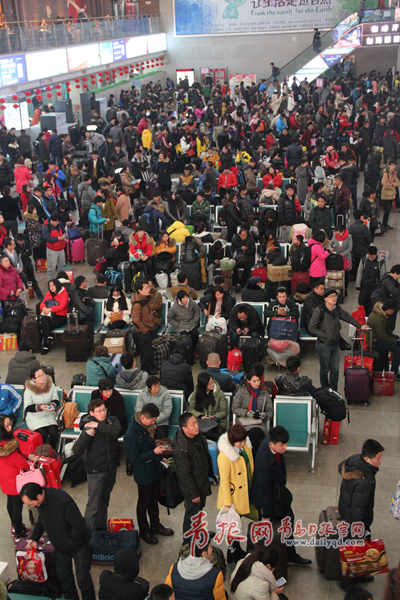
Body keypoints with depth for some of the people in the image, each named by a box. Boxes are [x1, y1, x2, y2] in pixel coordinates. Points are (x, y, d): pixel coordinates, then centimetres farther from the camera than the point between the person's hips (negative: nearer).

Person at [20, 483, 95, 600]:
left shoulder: (63, 501, -37)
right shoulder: (41, 500, -13)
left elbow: (79, 526, -28)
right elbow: (42, 519, 10)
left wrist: (70, 543, -17)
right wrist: (34, 538, -1)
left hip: (78, 544, -7)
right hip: (60, 545, 7)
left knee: (83, 578, 3)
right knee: (63, 575, 17)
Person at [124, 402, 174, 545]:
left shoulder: (148, 426, -7)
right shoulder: (131, 435, -31)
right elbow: (134, 458, -26)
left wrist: (160, 457, 12)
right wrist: (154, 453, -28)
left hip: (155, 470, 7)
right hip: (143, 474, -7)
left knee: (154, 499, 24)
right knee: (144, 503, 13)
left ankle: (155, 526, 43)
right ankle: (144, 531, 33)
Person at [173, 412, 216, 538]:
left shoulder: (199, 436, -8)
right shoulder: (181, 449, -33)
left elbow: (206, 456, 9)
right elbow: (185, 474, -26)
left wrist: (211, 474, 15)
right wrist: (194, 494, -18)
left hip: (202, 482, 8)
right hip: (191, 487, -8)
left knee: (200, 509, 27)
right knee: (191, 514, 12)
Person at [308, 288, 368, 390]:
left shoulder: (337, 308, 1)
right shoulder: (319, 310, -16)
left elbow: (347, 317, 19)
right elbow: (311, 328, -13)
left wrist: (360, 326, 26)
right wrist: (324, 335, -14)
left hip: (335, 344, 5)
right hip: (324, 345, -5)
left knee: (335, 369, 9)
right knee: (325, 369, 7)